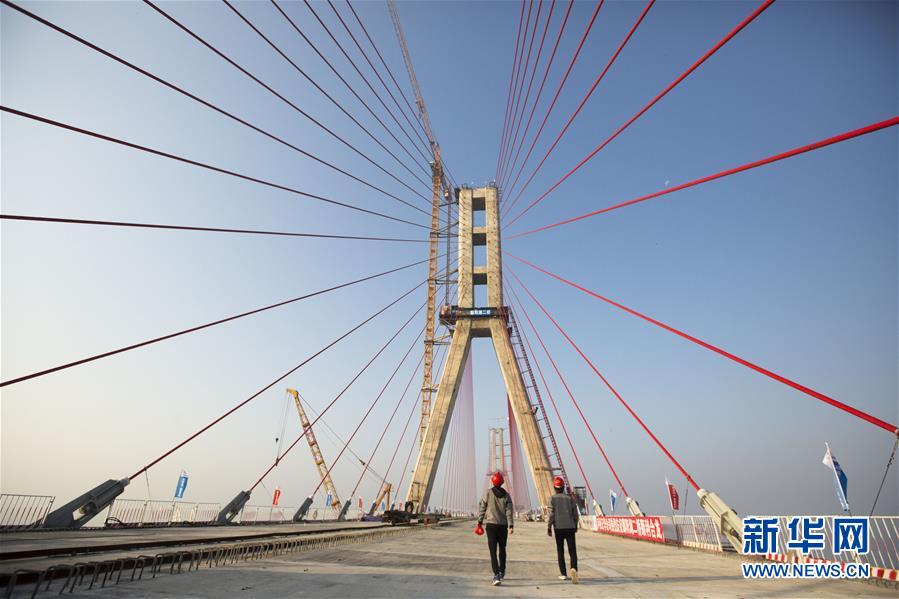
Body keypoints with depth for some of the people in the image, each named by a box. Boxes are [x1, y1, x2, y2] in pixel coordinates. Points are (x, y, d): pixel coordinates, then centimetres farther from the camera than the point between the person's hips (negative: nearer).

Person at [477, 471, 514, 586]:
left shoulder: (488, 493, -6)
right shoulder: (506, 495, 0)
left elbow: (482, 507, -3)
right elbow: (509, 512, -6)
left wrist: (480, 521, 7)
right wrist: (511, 526, -7)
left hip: (491, 524, -3)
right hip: (503, 525, 3)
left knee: (493, 551, -2)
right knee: (502, 549, 20)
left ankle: (496, 576, -14)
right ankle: (501, 572, 32)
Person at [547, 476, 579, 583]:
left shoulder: (553, 499, -5)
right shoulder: (570, 498, 1)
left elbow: (551, 515, -10)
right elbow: (576, 514, 4)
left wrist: (548, 528, -1)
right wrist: (575, 525, 18)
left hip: (559, 528, -1)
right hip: (570, 528, 1)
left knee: (560, 552, 12)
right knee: (572, 550, 3)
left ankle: (563, 574, 15)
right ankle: (573, 569, -20)